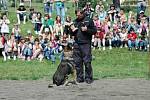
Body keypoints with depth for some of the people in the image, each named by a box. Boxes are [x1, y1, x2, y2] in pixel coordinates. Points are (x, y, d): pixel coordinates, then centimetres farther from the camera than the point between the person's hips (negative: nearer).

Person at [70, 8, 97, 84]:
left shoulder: (89, 20, 2)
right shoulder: (75, 21, 17)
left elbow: (94, 30, -1)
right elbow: (73, 34, 25)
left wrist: (87, 30, -15)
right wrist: (72, 30, 4)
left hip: (86, 44, -5)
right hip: (76, 44, 5)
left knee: (87, 62, -6)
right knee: (77, 62, 4)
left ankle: (88, 78, 2)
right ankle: (80, 78, 12)